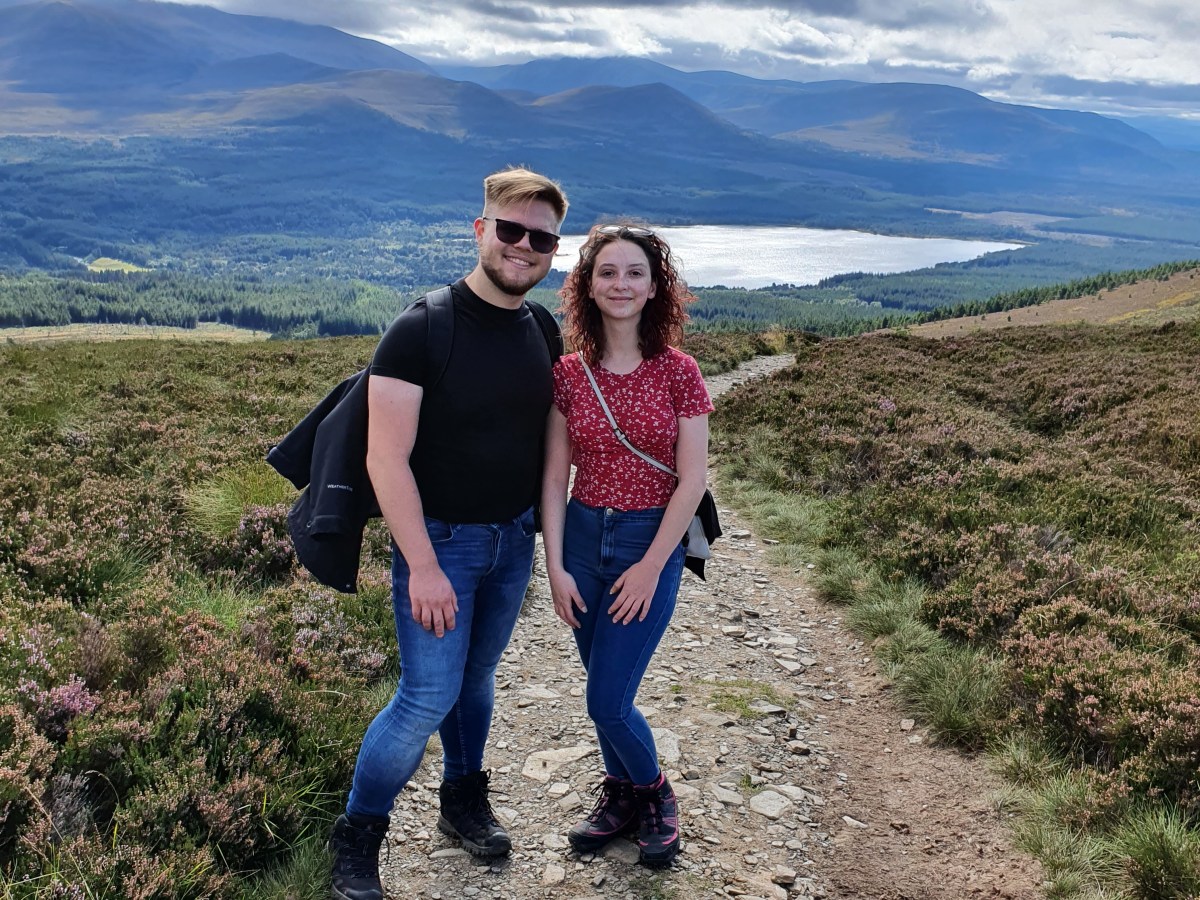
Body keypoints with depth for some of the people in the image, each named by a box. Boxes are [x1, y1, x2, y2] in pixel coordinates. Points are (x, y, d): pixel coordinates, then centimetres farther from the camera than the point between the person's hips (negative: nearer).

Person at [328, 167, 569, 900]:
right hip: (439, 538, -5)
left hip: (514, 538, 5)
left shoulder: (542, 333, 1)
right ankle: (357, 835, 15)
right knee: (430, 693, -5)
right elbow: (387, 459, -20)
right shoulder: (422, 330, -17)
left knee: (478, 676, 18)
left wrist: (544, 533, 9)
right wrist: (423, 567, -22)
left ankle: (465, 801, 39)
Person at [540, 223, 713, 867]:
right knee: (603, 689, 14)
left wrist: (652, 566, -10)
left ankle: (654, 795, 25)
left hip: (652, 542, -3)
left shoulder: (677, 372, -8)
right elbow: (555, 477, 0)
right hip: (583, 536, 3)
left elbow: (691, 480, -8)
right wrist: (555, 567, -5)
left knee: (608, 699, -4)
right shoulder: (568, 374, -1)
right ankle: (621, 796, 38)